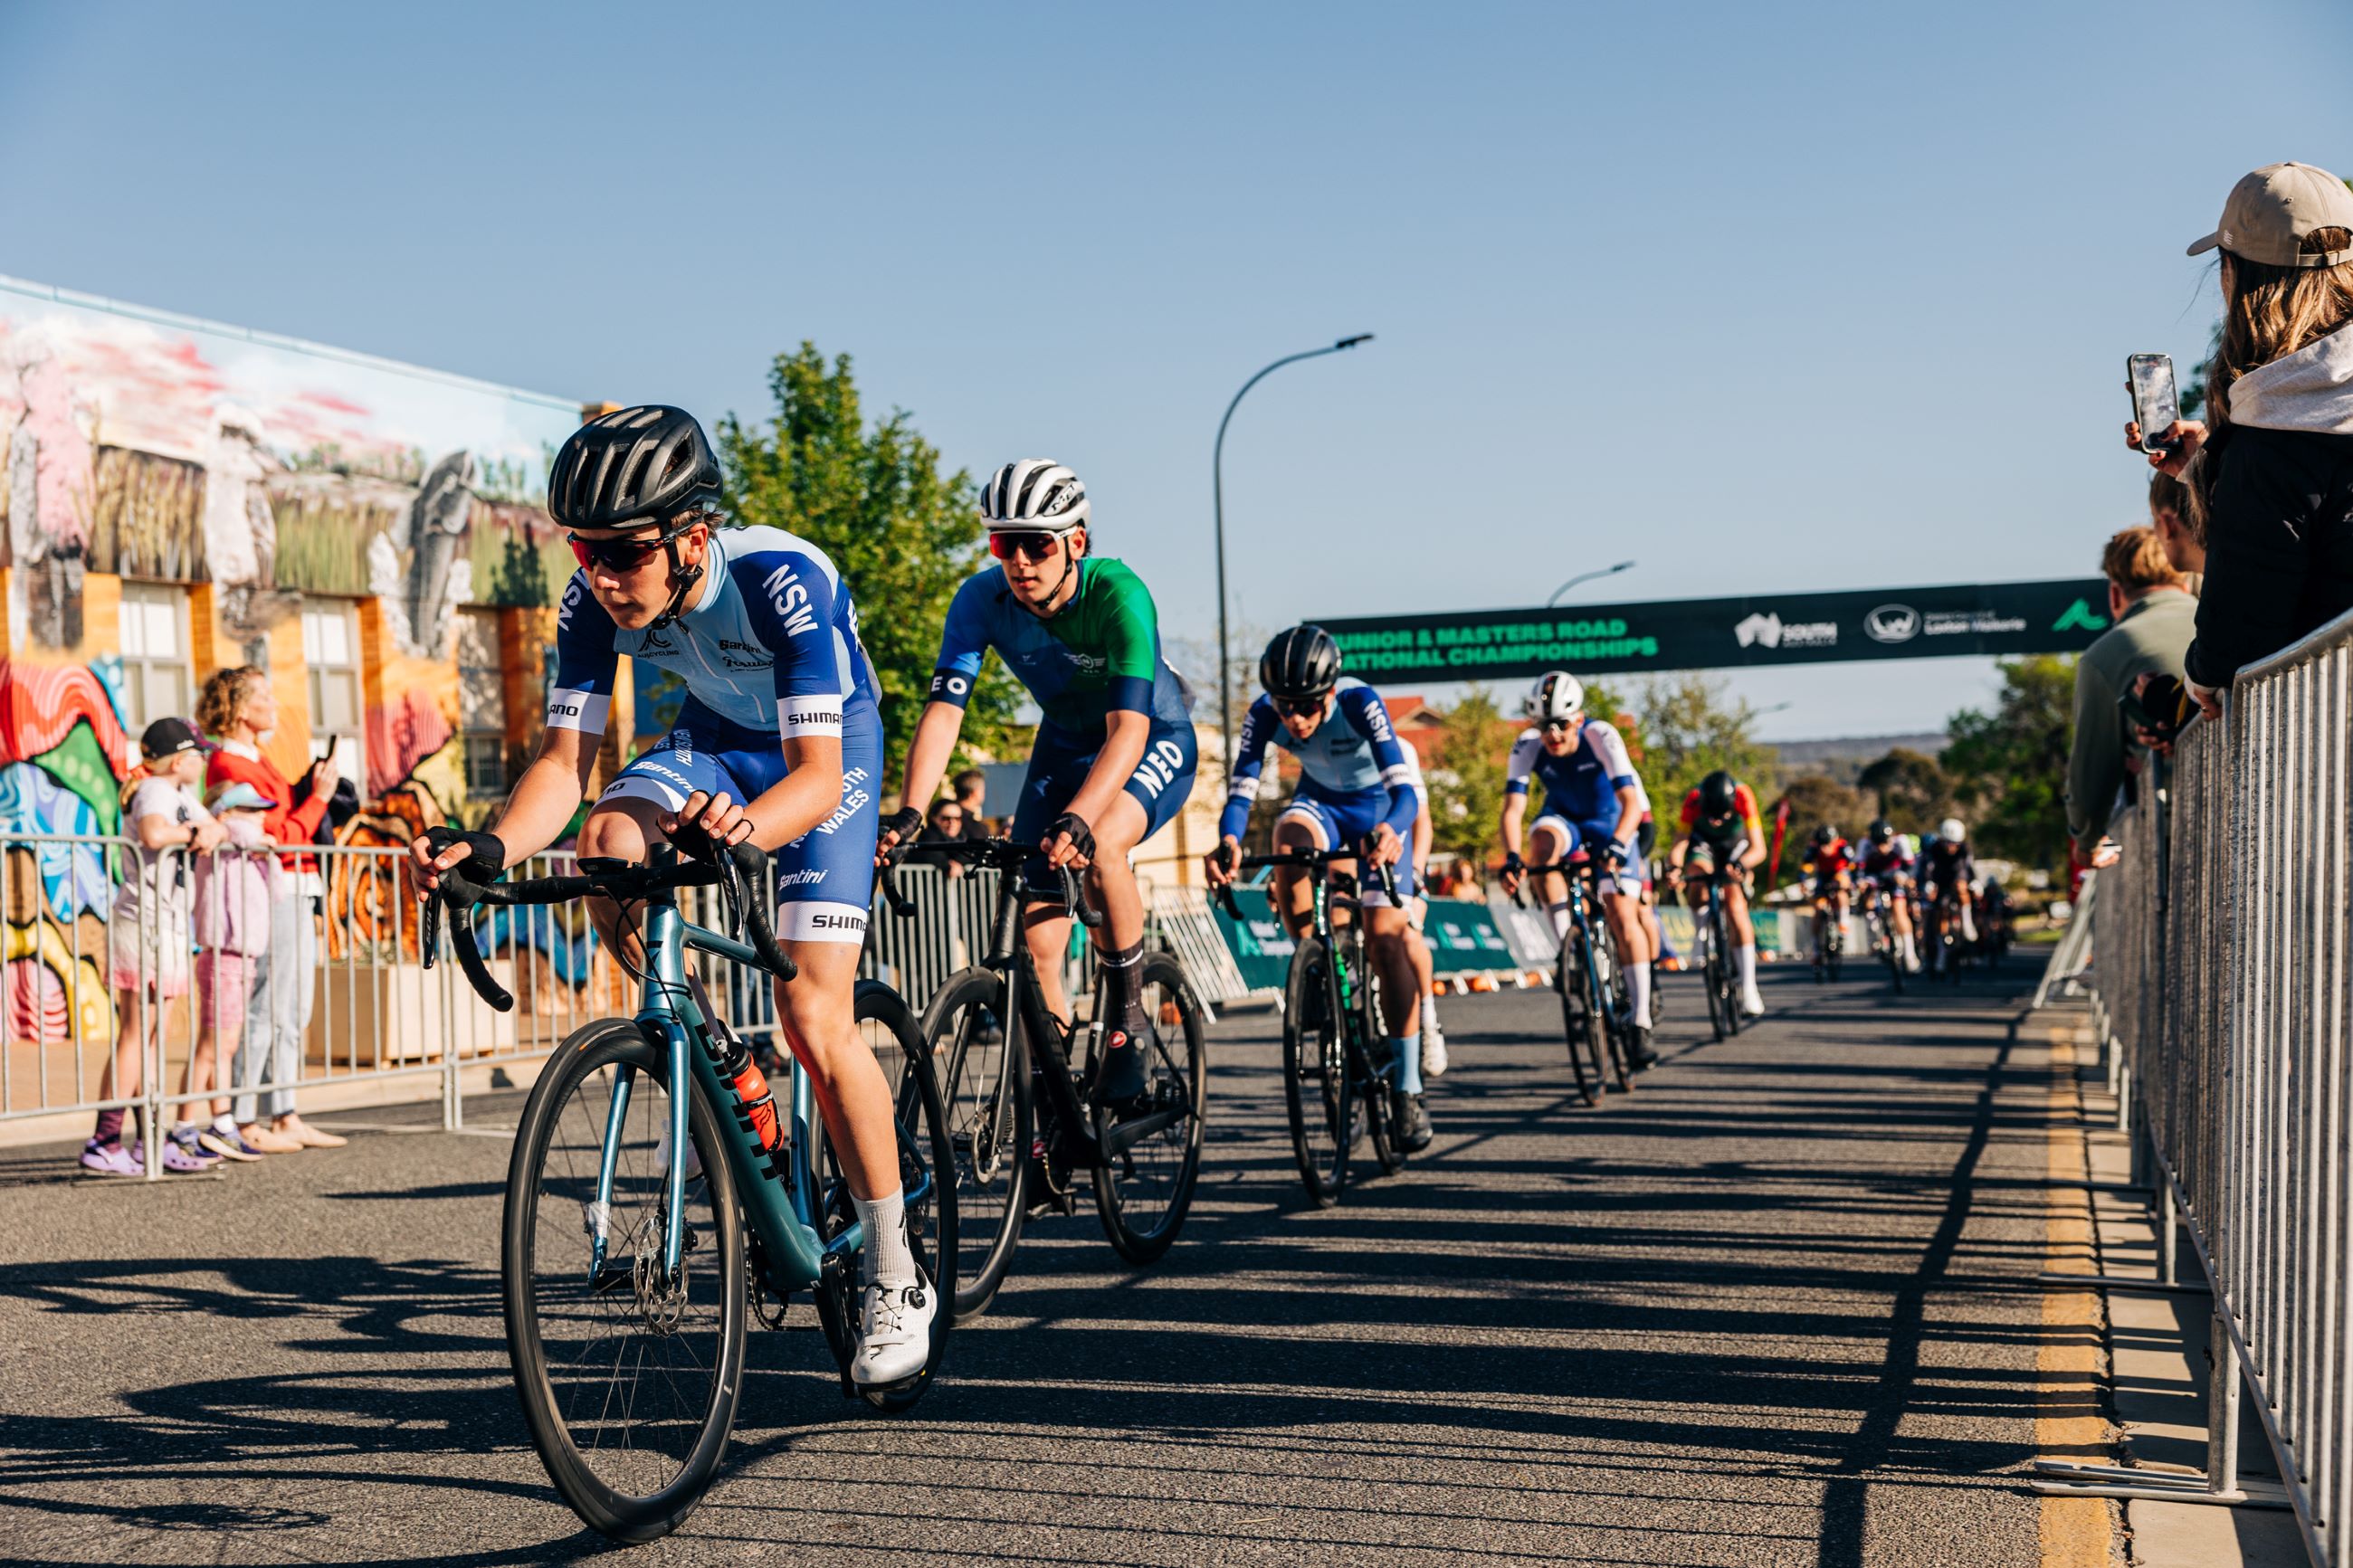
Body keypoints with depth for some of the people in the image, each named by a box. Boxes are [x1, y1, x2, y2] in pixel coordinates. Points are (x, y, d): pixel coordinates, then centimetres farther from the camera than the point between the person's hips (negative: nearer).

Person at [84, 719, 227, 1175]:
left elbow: (217, 826, 24)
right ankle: (103, 1143, -11)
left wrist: (209, 833, 0)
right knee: (135, 1036, -10)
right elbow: (153, 833, -31)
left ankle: (149, 1143, 17)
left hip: (166, 928, 10)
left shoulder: (181, 793, 17)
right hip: (146, 925, -10)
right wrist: (190, 831, -12)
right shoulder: (155, 790, -12)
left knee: (150, 1036, 12)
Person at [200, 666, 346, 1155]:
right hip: (269, 897, -10)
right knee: (263, 1013, -8)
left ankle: (285, 1119, 15)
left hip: (296, 895, 10)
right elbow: (280, 839, -18)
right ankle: (243, 1124, -4)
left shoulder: (256, 760, 19)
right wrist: (316, 797, -10)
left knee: (292, 1014, 11)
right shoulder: (230, 767, -12)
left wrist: (309, 789, 6)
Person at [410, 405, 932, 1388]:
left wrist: (748, 824, -64)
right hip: (714, 738, 5)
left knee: (813, 1023, -16)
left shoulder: (783, 581, -36)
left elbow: (817, 774, -42)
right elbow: (564, 761, -21)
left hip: (829, 748, -5)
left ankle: (895, 1278, 0)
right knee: (607, 846, -28)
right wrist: (490, 847, -41)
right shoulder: (596, 601, -22)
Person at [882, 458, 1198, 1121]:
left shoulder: (1119, 594, -32)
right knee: (1038, 937, -8)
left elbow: (1127, 728, -41)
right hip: (1066, 740, 4)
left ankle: (1129, 1021, -15)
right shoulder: (982, 599, -21)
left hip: (1155, 739, -4)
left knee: (1099, 843, -35)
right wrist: (908, 814, -40)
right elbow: (943, 710, -25)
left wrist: (1076, 819, -56)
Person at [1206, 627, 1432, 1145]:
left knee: (1385, 936, -15)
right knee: (1288, 839, -34)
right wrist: (1229, 841, -53)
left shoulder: (1360, 703, -35)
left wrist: (1390, 830, -63)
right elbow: (1240, 790, -31)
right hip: (1320, 802, 3)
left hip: (1378, 808, -3)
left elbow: (1405, 789, -41)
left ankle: (1407, 1087, -9)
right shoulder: (1264, 715, -26)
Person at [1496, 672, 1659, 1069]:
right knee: (1543, 839, -35)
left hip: (1611, 822, -2)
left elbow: (1631, 802, -37)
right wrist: (1512, 858, -47)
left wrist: (1616, 846, -55)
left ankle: (1641, 1024, -11)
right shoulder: (1527, 746, -23)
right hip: (1564, 819, 2)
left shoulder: (1602, 737, -29)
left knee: (1623, 917, -16)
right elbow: (1513, 808, -30)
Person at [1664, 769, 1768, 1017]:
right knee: (1695, 877, -33)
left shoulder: (1743, 796, -35)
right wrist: (1674, 868, -57)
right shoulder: (1694, 800, -33)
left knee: (1736, 907, -19)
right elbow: (1679, 844, -36)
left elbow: (1758, 848, -37)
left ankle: (1749, 989, -17)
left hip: (1735, 846, -1)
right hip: (1703, 844, 1)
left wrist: (1739, 865, -57)